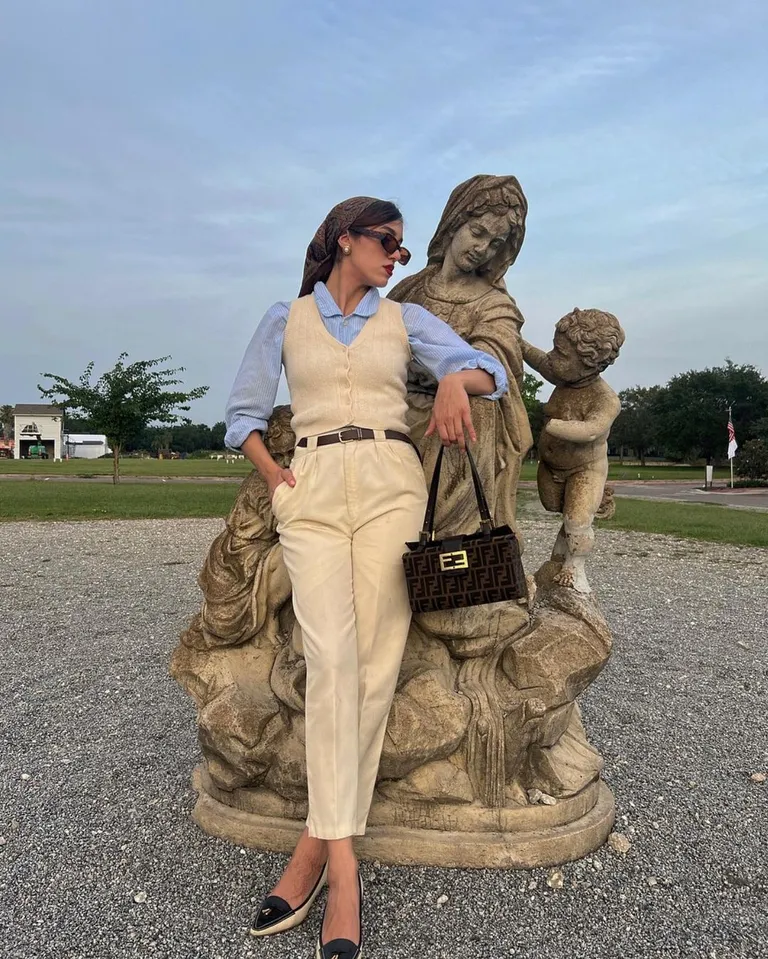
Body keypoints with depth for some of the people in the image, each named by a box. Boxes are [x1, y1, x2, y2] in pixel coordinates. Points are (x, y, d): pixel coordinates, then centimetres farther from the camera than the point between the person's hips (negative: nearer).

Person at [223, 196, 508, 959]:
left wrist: (454, 380, -18)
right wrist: (274, 478, 1)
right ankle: (343, 865, -10)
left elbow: (489, 369, 5)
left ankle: (316, 844, 4)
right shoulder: (285, 319, 15)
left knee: (374, 664, -8)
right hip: (313, 492, 0)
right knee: (331, 659, -14)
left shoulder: (406, 319, 15)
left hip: (391, 486, 1)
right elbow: (244, 412, 16)